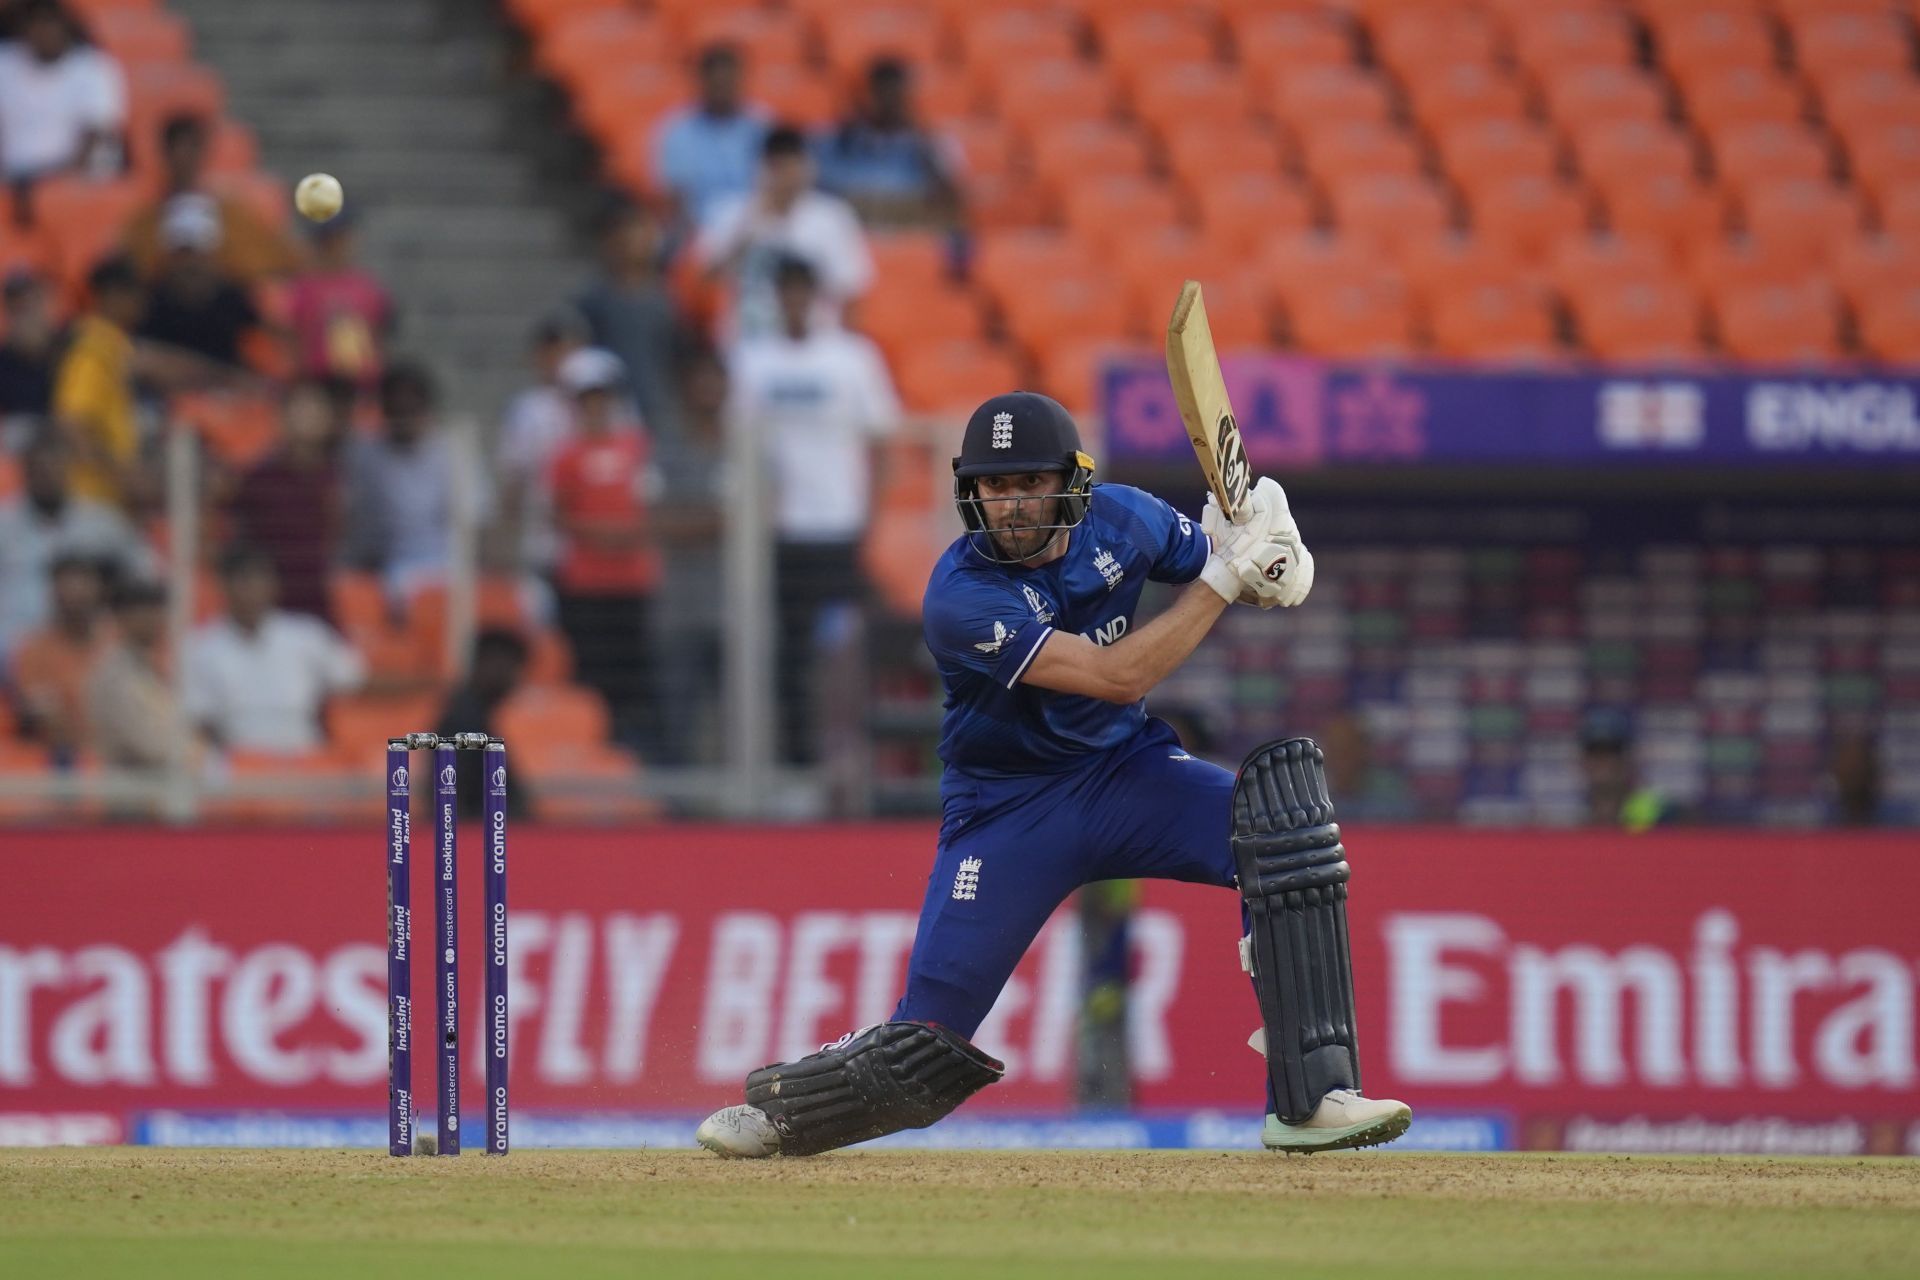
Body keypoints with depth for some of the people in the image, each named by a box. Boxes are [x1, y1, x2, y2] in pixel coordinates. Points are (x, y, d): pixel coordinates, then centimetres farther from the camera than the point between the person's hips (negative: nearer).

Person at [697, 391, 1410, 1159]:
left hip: (1127, 772, 4)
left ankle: (1310, 1100, -21)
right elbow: (1116, 675, -30)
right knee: (929, 1031, -9)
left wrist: (1269, 562, -18)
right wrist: (1223, 575, -28)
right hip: (1006, 804, -4)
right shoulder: (962, 598, -24)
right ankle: (781, 1109, 22)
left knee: (1281, 819, -22)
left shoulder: (1121, 520, -8)